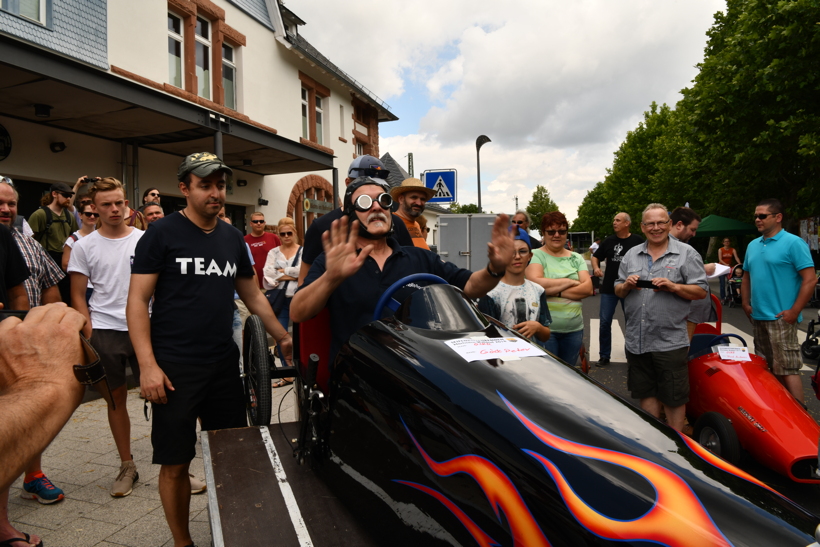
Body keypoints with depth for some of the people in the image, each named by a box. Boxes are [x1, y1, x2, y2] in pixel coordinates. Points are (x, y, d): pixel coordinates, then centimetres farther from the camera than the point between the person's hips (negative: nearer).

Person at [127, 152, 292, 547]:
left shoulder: (232, 238, 10)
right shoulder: (162, 234, -4)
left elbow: (252, 296, 18)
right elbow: (137, 301, -7)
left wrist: (282, 337, 15)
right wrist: (147, 365, -15)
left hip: (225, 364, 4)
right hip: (175, 368, -4)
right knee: (175, 463, 5)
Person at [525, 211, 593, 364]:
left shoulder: (576, 258, 11)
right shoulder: (536, 255, -3)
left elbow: (587, 288, -1)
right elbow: (535, 283, -20)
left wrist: (555, 291, -14)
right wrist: (570, 282, -10)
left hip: (574, 329, 5)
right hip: (545, 329, -4)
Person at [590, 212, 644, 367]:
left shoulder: (637, 241, -5)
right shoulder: (609, 240, 6)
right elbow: (595, 256, 15)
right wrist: (596, 267, -6)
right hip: (608, 288, 3)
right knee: (605, 322, 1)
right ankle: (604, 356, 11)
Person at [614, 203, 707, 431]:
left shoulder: (687, 254, 1)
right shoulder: (631, 255, 12)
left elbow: (701, 291, -2)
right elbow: (618, 291, 15)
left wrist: (673, 286, -18)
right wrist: (626, 286, -7)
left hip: (670, 341, -4)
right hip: (637, 341, 4)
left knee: (673, 398, 5)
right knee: (646, 394, 16)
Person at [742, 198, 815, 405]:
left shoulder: (793, 243, -8)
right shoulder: (752, 245, 13)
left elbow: (810, 279, -13)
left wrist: (794, 311, -16)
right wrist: (746, 303, 9)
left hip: (781, 318, -7)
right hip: (758, 317, 7)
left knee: (787, 369, -7)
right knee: (768, 368, 15)